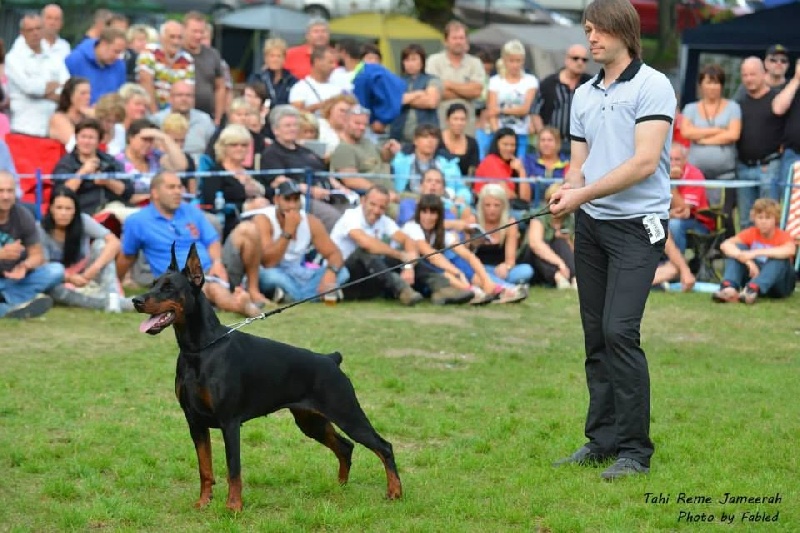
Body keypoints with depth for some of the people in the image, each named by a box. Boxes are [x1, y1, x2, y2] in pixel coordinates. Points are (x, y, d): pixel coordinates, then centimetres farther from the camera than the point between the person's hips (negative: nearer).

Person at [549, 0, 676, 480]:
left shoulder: (653, 86, -8)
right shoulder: (583, 95, 14)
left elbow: (645, 162, -17)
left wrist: (584, 194, -18)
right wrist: (568, 192, -7)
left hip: (637, 225, -7)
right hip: (591, 225, 7)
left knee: (620, 331, -15)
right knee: (596, 337, 7)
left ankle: (635, 449, -8)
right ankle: (603, 440, 15)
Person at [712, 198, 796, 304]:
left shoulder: (783, 236, -15)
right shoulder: (751, 233, -5)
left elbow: (790, 250, -41)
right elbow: (725, 245, -21)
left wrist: (756, 253, -44)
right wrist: (747, 260, -37)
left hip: (778, 283, -3)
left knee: (780, 258, -32)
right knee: (737, 249, -16)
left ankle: (753, 288, -52)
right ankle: (729, 287, -39)